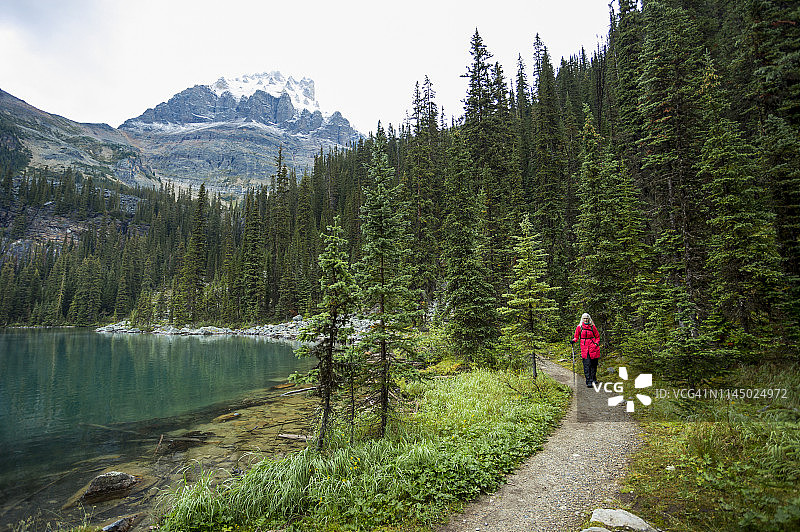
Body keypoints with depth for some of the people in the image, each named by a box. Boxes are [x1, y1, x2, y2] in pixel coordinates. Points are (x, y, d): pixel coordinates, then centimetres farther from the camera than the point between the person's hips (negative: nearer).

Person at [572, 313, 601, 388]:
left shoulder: (592, 327, 5)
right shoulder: (579, 327, 4)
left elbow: (598, 336, 15)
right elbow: (576, 337, 12)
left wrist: (596, 343, -1)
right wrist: (574, 340, -9)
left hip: (594, 347, 2)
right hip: (584, 348, -1)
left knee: (594, 363, 8)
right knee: (587, 365, -8)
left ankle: (593, 378, 29)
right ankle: (588, 382, -8)